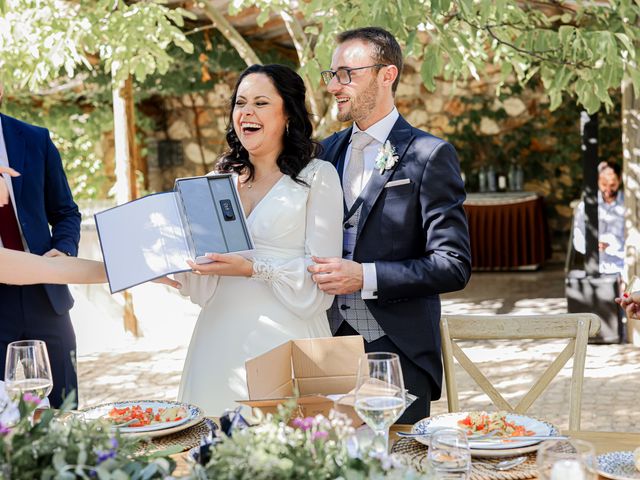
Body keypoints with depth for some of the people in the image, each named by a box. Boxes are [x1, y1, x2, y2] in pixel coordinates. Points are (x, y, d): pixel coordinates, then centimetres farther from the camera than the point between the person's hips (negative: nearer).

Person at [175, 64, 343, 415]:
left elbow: (320, 277, -9)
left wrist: (253, 268, -20)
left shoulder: (317, 177, -2)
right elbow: (205, 286, 14)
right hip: (221, 341, 5)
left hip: (284, 339, -4)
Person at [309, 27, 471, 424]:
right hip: (331, 349, 5)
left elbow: (454, 265, -11)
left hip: (399, 356, -5)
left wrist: (366, 277, -19)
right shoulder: (326, 152, 13)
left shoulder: (429, 155, -6)